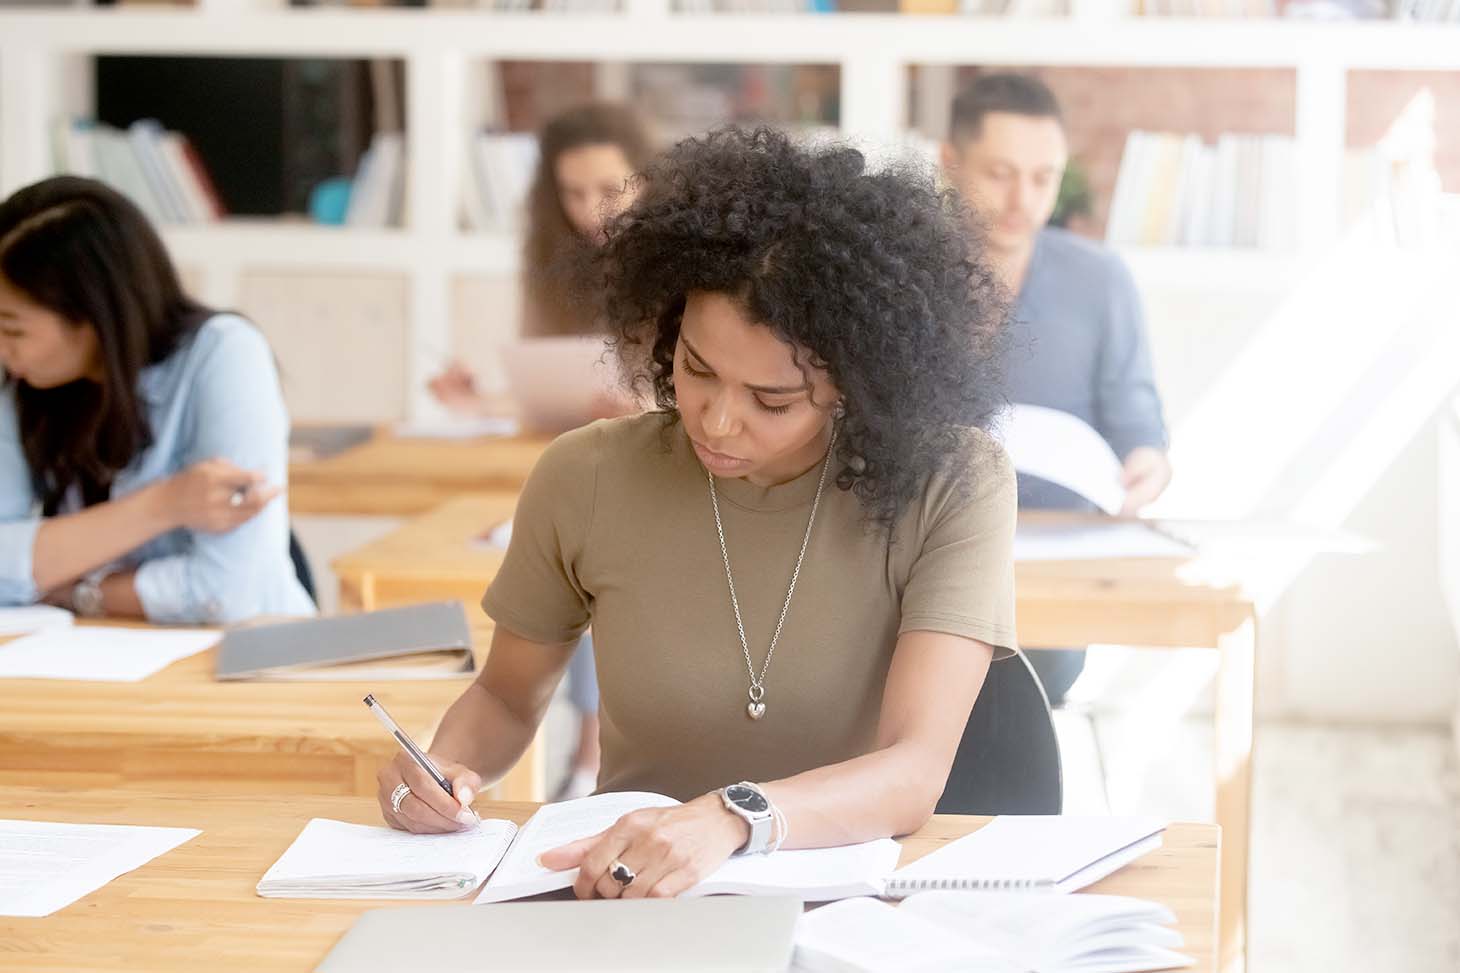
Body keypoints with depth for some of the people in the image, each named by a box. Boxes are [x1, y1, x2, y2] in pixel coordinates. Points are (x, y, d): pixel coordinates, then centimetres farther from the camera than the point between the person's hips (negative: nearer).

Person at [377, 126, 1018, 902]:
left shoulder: (950, 488, -12)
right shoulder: (586, 479, -5)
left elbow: (915, 772, -22)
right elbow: (508, 695, 12)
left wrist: (731, 819, -41)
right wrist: (449, 766, -10)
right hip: (630, 899, 2)